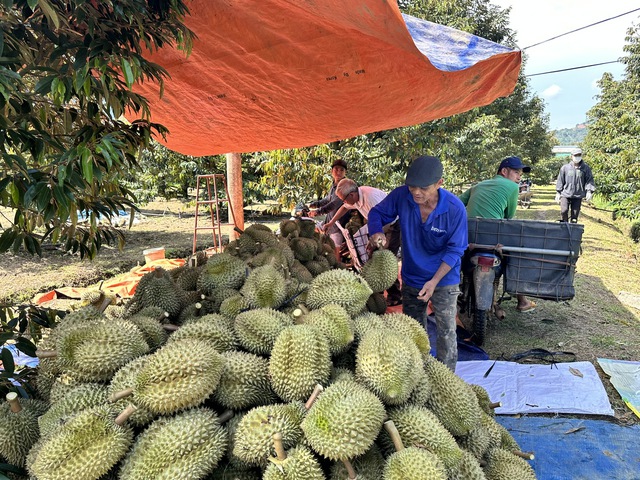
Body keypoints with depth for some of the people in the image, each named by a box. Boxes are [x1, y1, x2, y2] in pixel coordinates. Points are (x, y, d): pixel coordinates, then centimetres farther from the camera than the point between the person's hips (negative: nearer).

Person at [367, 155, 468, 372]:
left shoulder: (455, 208, -24)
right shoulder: (401, 196, -19)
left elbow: (455, 250, -17)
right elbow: (377, 212, -2)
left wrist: (434, 282, -23)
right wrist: (376, 232, -25)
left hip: (444, 280, -3)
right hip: (411, 278, 3)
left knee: (446, 333, 4)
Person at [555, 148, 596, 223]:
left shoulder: (586, 168, 2)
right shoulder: (565, 167, 1)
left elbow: (589, 180, 4)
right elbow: (560, 180, 6)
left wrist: (589, 191, -10)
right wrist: (558, 192, 5)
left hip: (578, 196, 1)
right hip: (565, 194, -1)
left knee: (575, 215, 3)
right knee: (564, 211, -18)